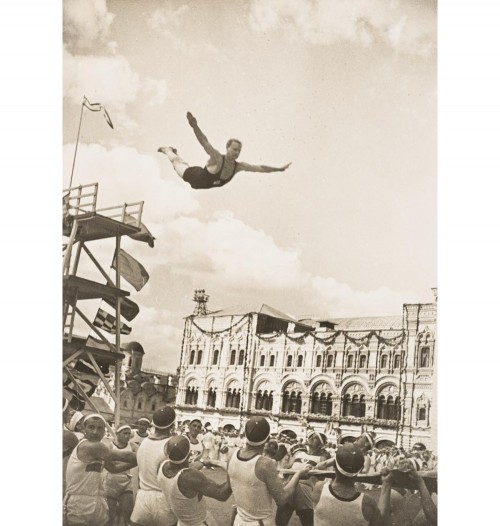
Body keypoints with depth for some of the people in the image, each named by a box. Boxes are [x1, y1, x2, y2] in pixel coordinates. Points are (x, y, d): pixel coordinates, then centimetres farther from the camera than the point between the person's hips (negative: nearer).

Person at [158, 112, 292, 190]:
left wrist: (279, 169, -22)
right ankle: (168, 150, 57)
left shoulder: (239, 166, -26)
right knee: (177, 163, 27)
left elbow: (260, 168, -20)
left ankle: (173, 151, 66)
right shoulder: (217, 158, -43)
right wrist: (195, 127, -71)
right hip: (193, 176, -6)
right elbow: (204, 142, -56)